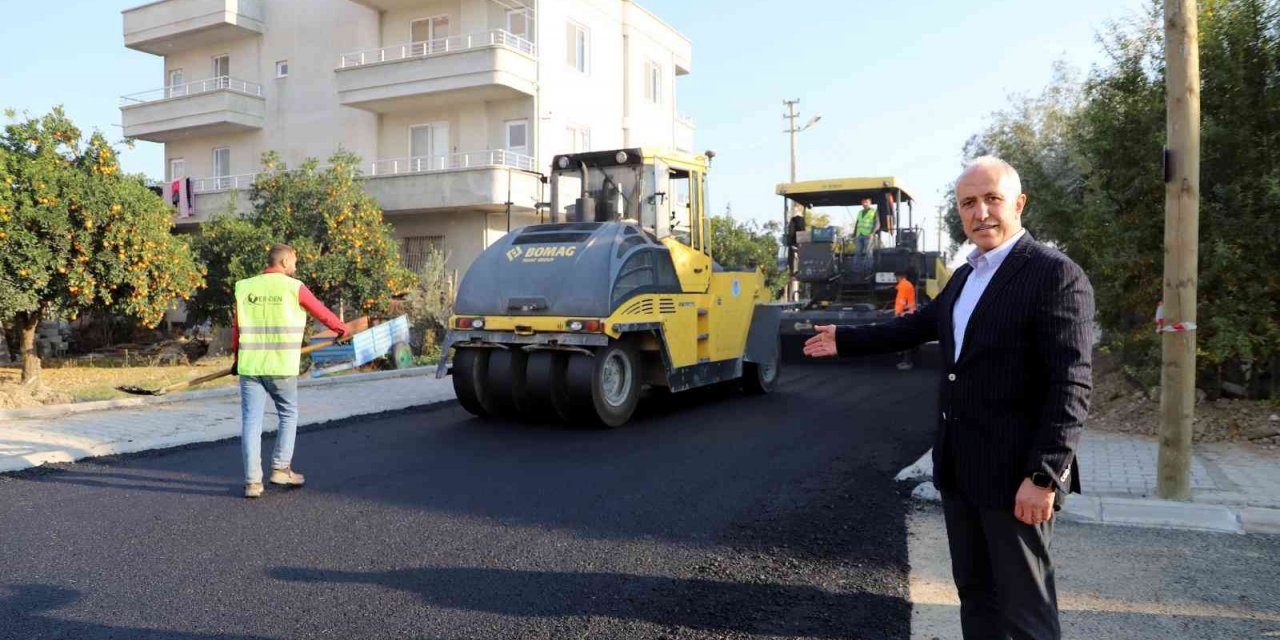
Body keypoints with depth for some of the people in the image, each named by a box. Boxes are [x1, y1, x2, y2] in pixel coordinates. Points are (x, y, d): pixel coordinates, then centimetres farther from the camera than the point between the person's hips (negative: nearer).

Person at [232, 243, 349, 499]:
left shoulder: (244, 287, 5)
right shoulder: (294, 288, -3)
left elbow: (237, 327, 10)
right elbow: (322, 312, 10)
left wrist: (237, 357, 24)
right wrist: (342, 329, 28)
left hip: (249, 365, 3)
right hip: (281, 367, -3)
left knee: (251, 421, 4)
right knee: (288, 415, 17)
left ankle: (252, 481, 4)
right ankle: (280, 469, 18)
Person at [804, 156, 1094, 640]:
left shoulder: (1056, 275, -14)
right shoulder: (964, 276, 13)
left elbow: (1071, 386, -19)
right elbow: (918, 326, 25)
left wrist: (1044, 476, -24)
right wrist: (845, 340, 29)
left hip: (1015, 472, -8)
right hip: (959, 467, 8)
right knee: (974, 590, 18)